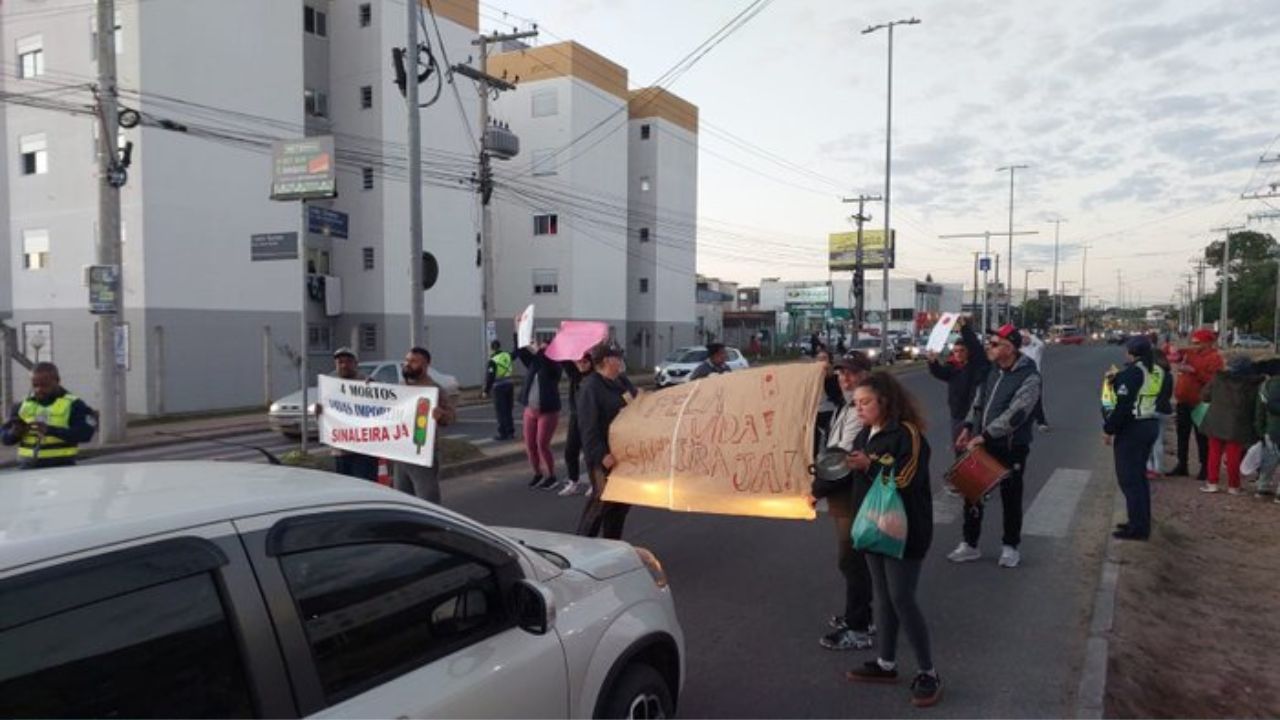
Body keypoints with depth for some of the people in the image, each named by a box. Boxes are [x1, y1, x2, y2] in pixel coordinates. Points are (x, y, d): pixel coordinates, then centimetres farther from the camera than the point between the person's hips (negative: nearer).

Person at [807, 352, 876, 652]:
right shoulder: (847, 404, 11)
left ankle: (858, 630, 7)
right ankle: (857, 615, 34)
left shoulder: (863, 410, -20)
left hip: (854, 496, -10)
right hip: (843, 494, 10)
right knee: (852, 559, 20)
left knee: (851, 560, -3)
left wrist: (818, 488, -16)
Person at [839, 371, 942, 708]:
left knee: (902, 599, -4)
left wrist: (869, 466, -29)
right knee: (882, 596, 15)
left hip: (905, 530, -8)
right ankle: (886, 663, 28)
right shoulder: (864, 436, 8)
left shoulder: (907, 433, -17)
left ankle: (928, 673, 10)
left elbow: (906, 481, -24)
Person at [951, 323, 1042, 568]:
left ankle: (1010, 547, 26)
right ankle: (969, 544, 23)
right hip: (982, 443, 6)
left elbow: (1015, 413, -24)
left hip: (1011, 448, -6)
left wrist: (985, 435, -27)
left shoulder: (1029, 377, -16)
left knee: (1011, 498, 8)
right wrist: (968, 427, 4)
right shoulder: (991, 370, 6)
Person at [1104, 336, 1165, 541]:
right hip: (1151, 425, 9)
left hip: (1131, 428, -9)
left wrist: (1109, 429, -13)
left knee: (1129, 479, -2)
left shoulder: (1132, 372, -17)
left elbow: (1123, 405, -20)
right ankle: (1141, 522, 26)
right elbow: (1160, 400, 15)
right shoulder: (1158, 371, 10)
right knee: (1139, 476, 19)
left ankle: (1138, 527, 1)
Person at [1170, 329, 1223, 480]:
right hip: (1183, 401, 7)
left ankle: (1205, 468, 5)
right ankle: (1182, 465, 21)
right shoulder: (1189, 353, 11)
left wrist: (1193, 370, -24)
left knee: (1202, 437, -2)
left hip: (1200, 403, -7)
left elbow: (1213, 380, -20)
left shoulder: (1214, 357, -8)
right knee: (1182, 435, 12)